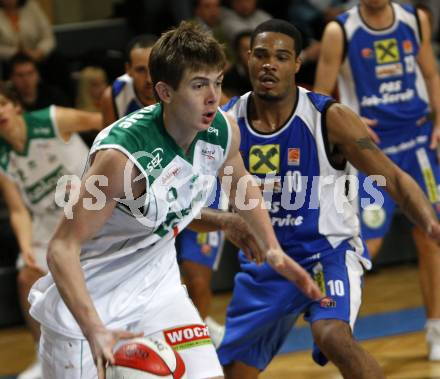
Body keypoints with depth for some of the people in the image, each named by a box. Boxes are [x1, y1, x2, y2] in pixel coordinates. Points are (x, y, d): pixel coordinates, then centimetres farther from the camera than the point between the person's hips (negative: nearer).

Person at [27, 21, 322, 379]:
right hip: (83, 301, -5)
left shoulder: (223, 131, -12)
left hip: (157, 285, 6)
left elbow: (241, 184, 15)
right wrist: (94, 331, -42)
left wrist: (272, 249, 5)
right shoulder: (123, 156, -33)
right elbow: (62, 248, -31)